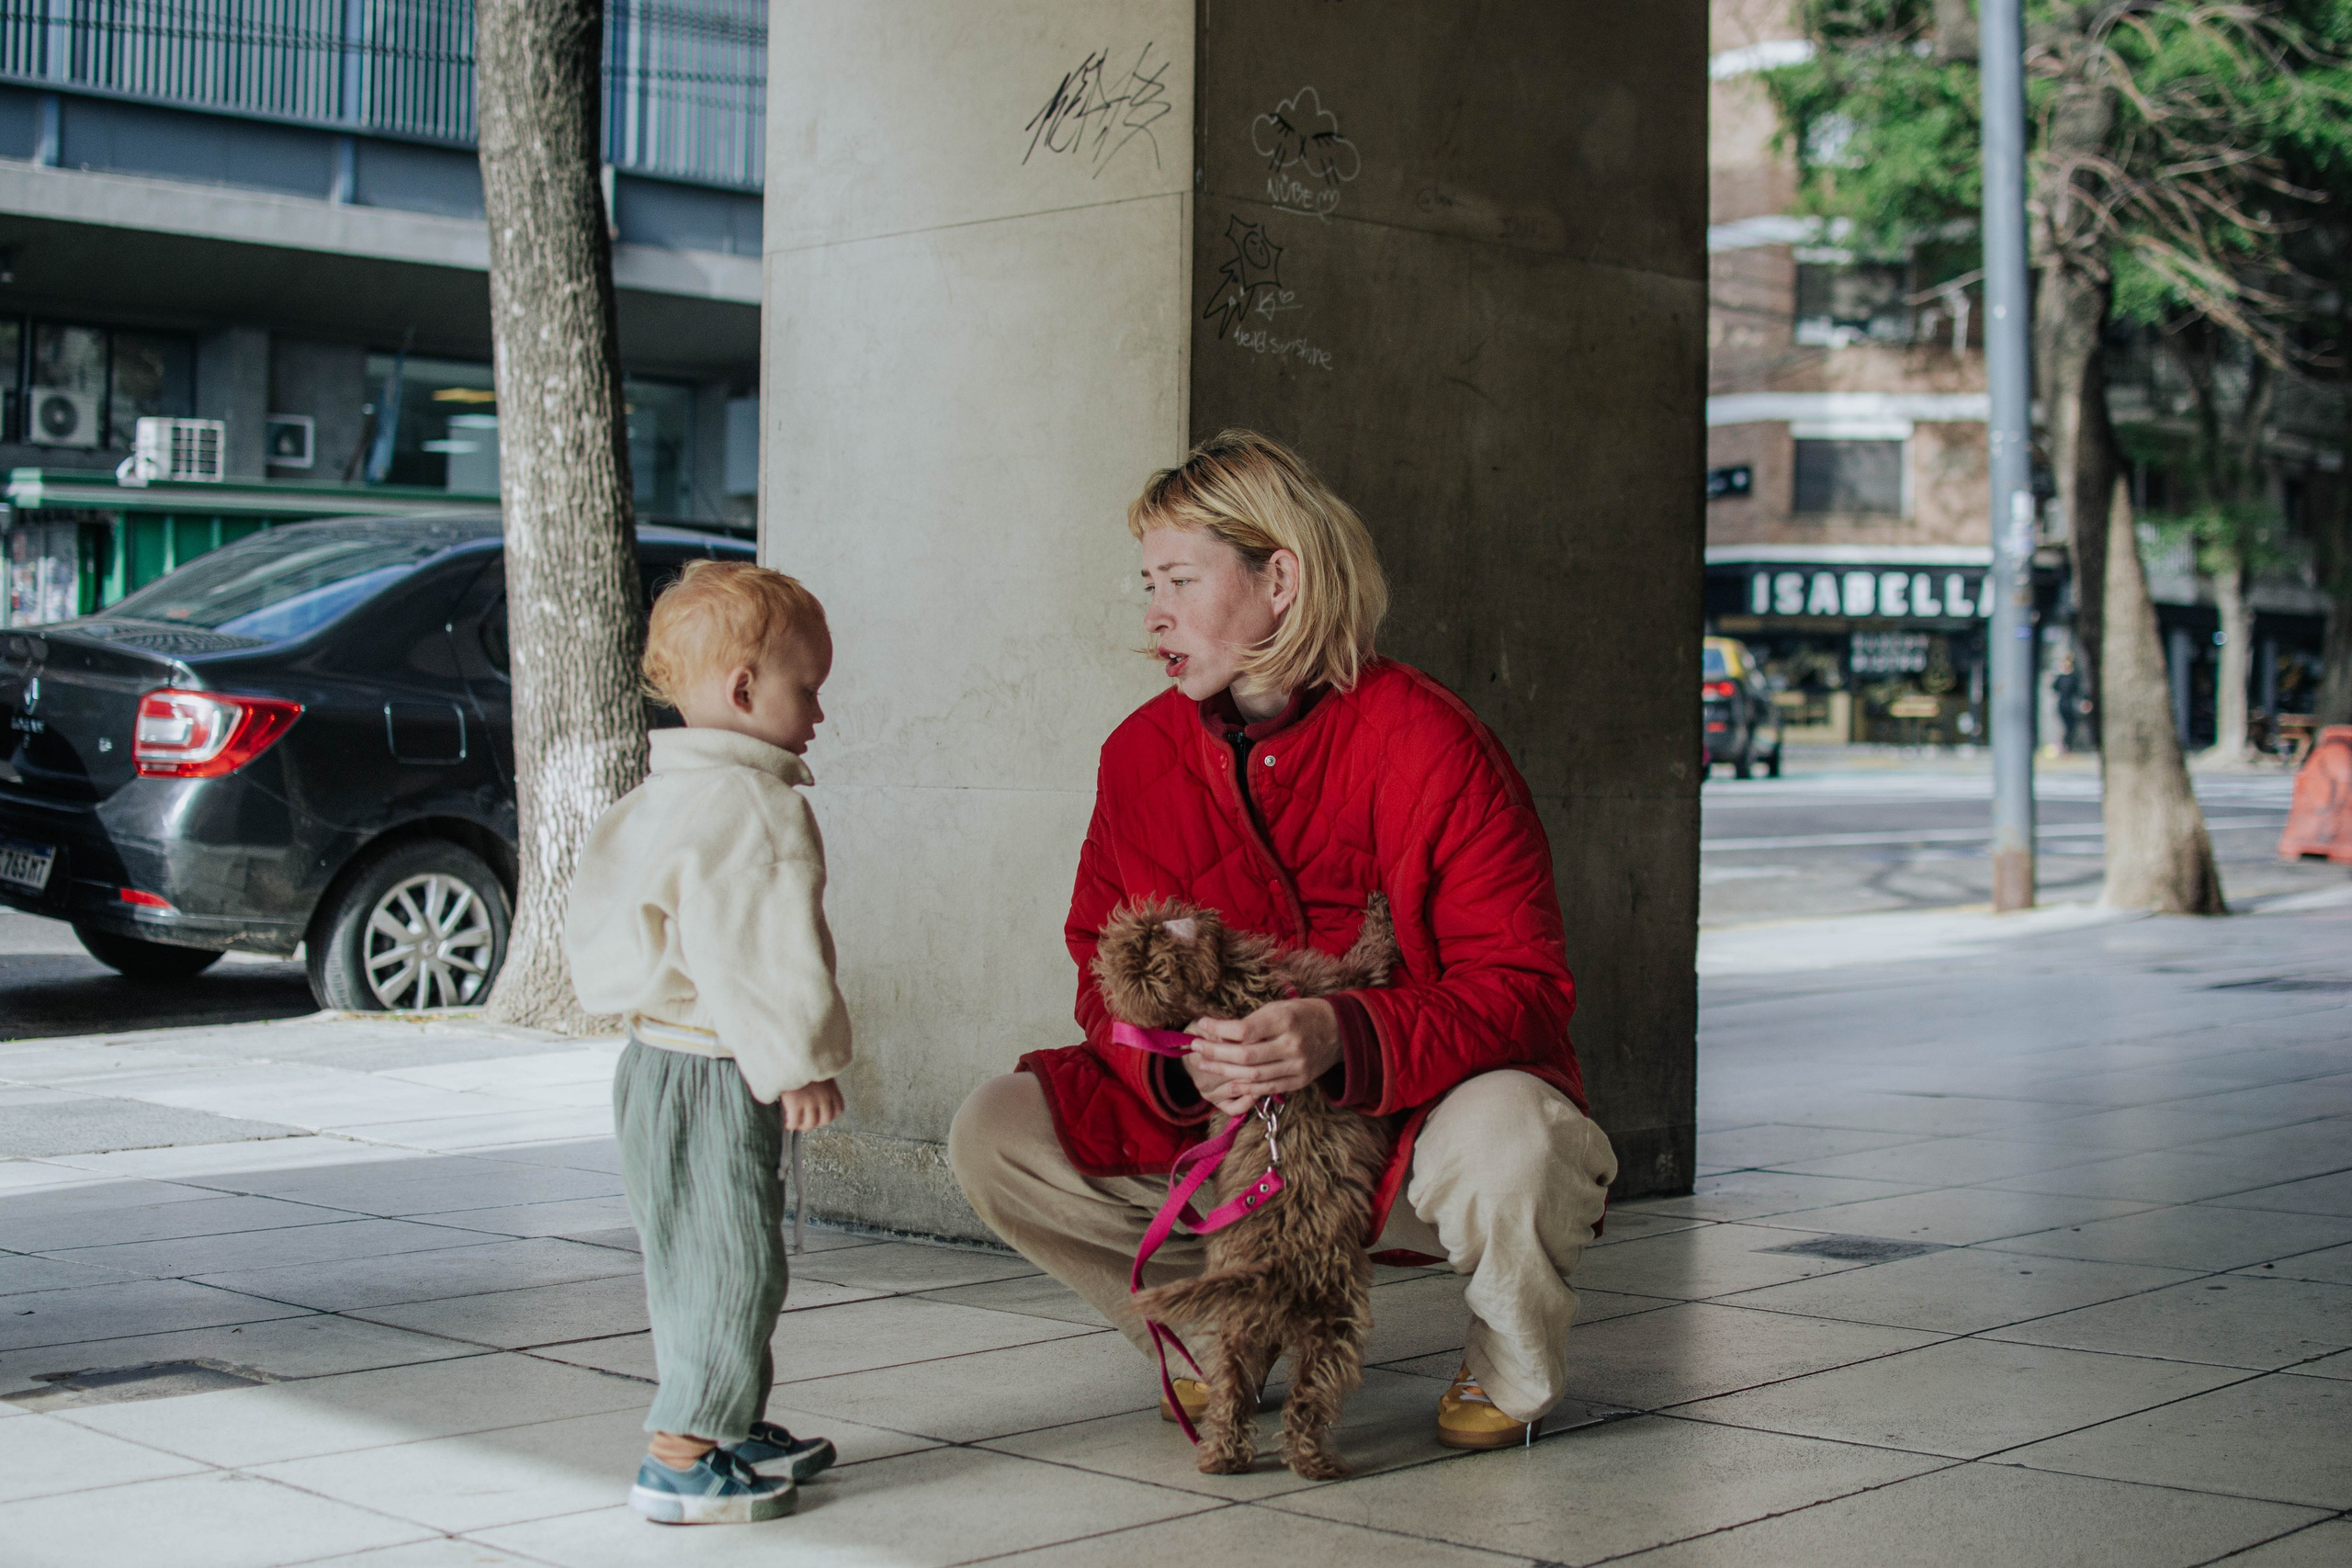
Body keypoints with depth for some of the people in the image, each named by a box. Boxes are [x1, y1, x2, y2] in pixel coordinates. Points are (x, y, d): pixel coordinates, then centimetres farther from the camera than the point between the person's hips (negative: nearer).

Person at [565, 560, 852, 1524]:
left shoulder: (663, 796, 15)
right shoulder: (751, 805, -19)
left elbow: (600, 930, 22)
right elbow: (758, 953, -24)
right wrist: (799, 1064, -19)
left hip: (658, 1057, 11)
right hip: (715, 1078, -11)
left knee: (696, 1260, 19)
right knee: (728, 1264, -5)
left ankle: (729, 1426, 31)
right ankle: (679, 1461, -2)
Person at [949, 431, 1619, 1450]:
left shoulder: (1427, 745, -15)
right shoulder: (1141, 754, 0)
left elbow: (1519, 985, -18)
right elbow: (1106, 975, 3)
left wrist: (1343, 1039, -36)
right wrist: (1181, 1061, -22)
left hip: (1419, 1113, -4)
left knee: (1507, 1141, -39)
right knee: (994, 1133, -14)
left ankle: (1511, 1375, -2)